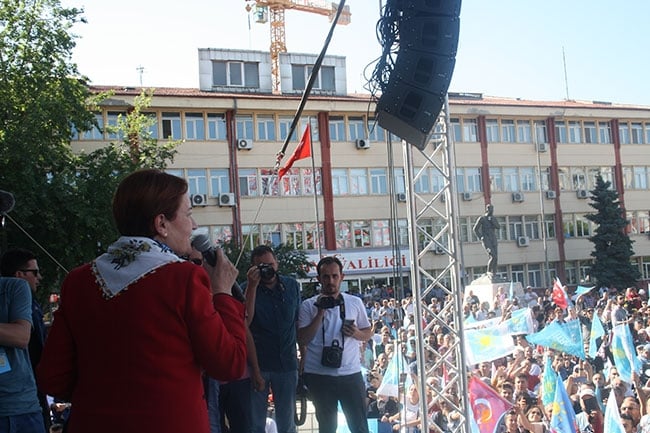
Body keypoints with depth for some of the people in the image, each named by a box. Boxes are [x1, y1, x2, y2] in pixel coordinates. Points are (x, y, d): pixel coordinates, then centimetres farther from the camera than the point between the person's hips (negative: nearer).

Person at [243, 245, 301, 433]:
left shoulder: (292, 285, 4)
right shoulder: (247, 288, -3)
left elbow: (298, 322, 12)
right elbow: (244, 322, -18)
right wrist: (252, 286, -20)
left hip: (287, 363, 2)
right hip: (258, 364, -2)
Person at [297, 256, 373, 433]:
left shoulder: (355, 302, 5)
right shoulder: (308, 305, 0)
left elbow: (368, 332, 13)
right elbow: (302, 341, -6)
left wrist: (356, 333, -9)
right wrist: (320, 313, -13)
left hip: (351, 374, 1)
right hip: (319, 376, 0)